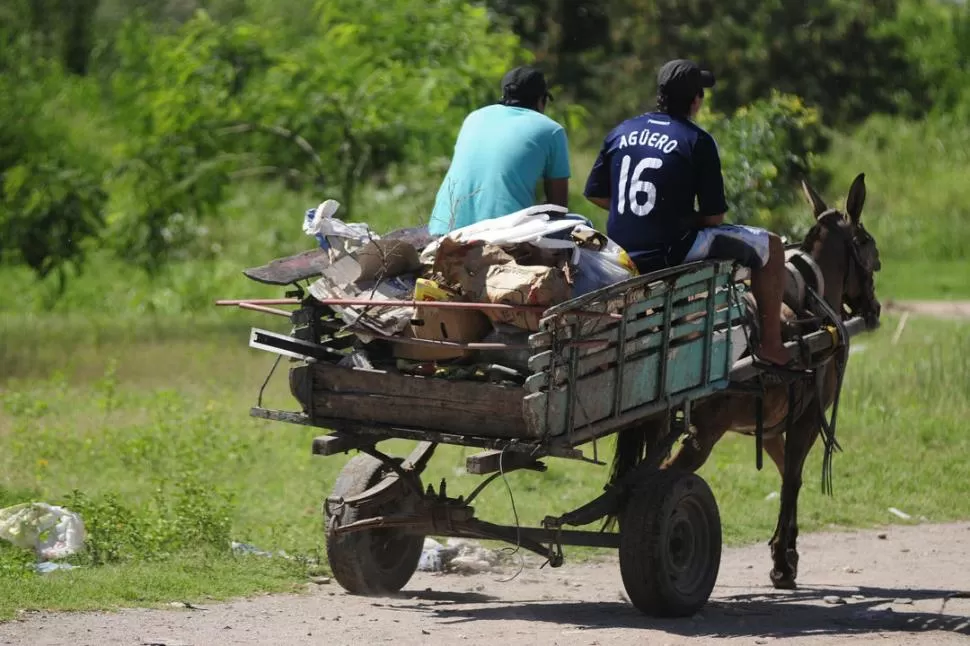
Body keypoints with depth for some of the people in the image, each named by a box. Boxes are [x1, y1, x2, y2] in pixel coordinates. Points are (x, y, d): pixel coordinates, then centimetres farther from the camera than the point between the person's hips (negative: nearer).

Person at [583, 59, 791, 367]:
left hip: (620, 252, 7)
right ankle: (771, 345, 12)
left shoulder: (621, 132, 5)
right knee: (771, 246, 8)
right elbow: (714, 217, -9)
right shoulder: (697, 141, -10)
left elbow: (595, 194, 11)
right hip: (672, 254, -7)